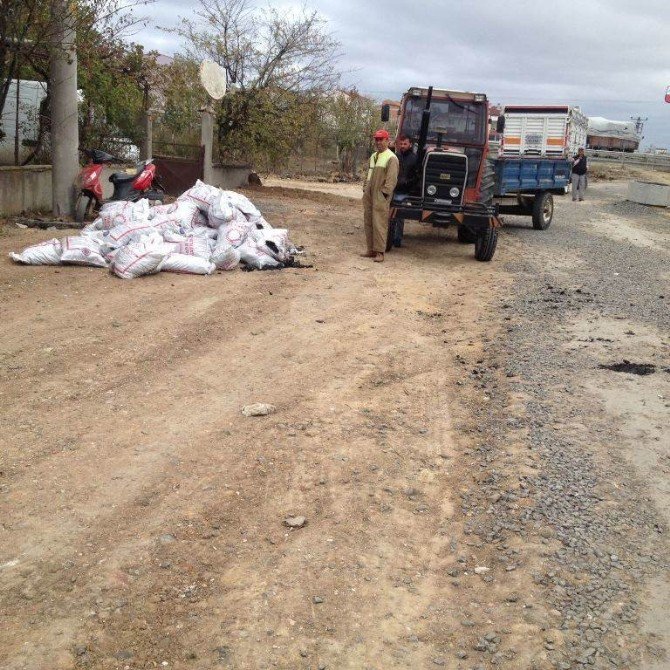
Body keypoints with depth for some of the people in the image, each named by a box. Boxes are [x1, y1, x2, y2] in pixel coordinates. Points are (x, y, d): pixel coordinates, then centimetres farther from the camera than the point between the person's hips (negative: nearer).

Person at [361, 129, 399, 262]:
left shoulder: (391, 158, -9)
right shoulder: (373, 156, 19)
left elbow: (392, 179, -14)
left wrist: (384, 192, -18)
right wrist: (365, 189, 18)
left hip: (380, 196, -9)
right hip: (369, 195, 9)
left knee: (379, 224, -10)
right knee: (368, 223, 9)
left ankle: (380, 252, -8)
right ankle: (371, 250, 16)